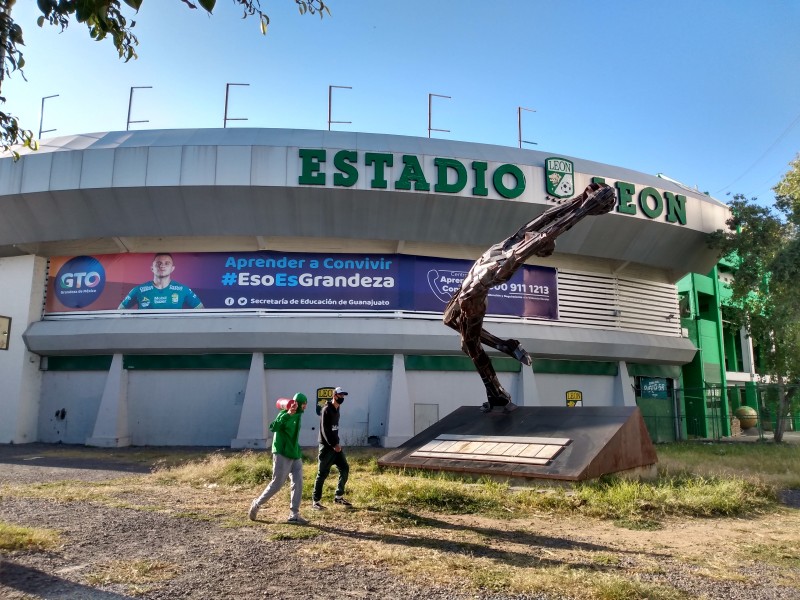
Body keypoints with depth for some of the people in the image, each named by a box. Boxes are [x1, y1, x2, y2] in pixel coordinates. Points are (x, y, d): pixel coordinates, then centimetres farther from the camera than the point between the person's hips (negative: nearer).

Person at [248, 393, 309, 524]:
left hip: (295, 455, 8)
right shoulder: (284, 414, -13)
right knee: (277, 484, -2)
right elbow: (273, 427, -32)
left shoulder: (298, 415, 11)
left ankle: (294, 515, 4)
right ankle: (256, 504, 18)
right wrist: (288, 414, -39)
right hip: (282, 454, -8)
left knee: (298, 484, 0)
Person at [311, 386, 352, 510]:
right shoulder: (326, 410, -15)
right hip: (326, 446, -8)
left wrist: (337, 443, 9)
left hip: (335, 445, 8)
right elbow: (324, 430, -20)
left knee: (345, 469, 7)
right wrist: (333, 445, -20)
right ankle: (316, 501, 6)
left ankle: (338, 497, 18)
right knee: (322, 474, -3)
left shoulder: (336, 409, 11)